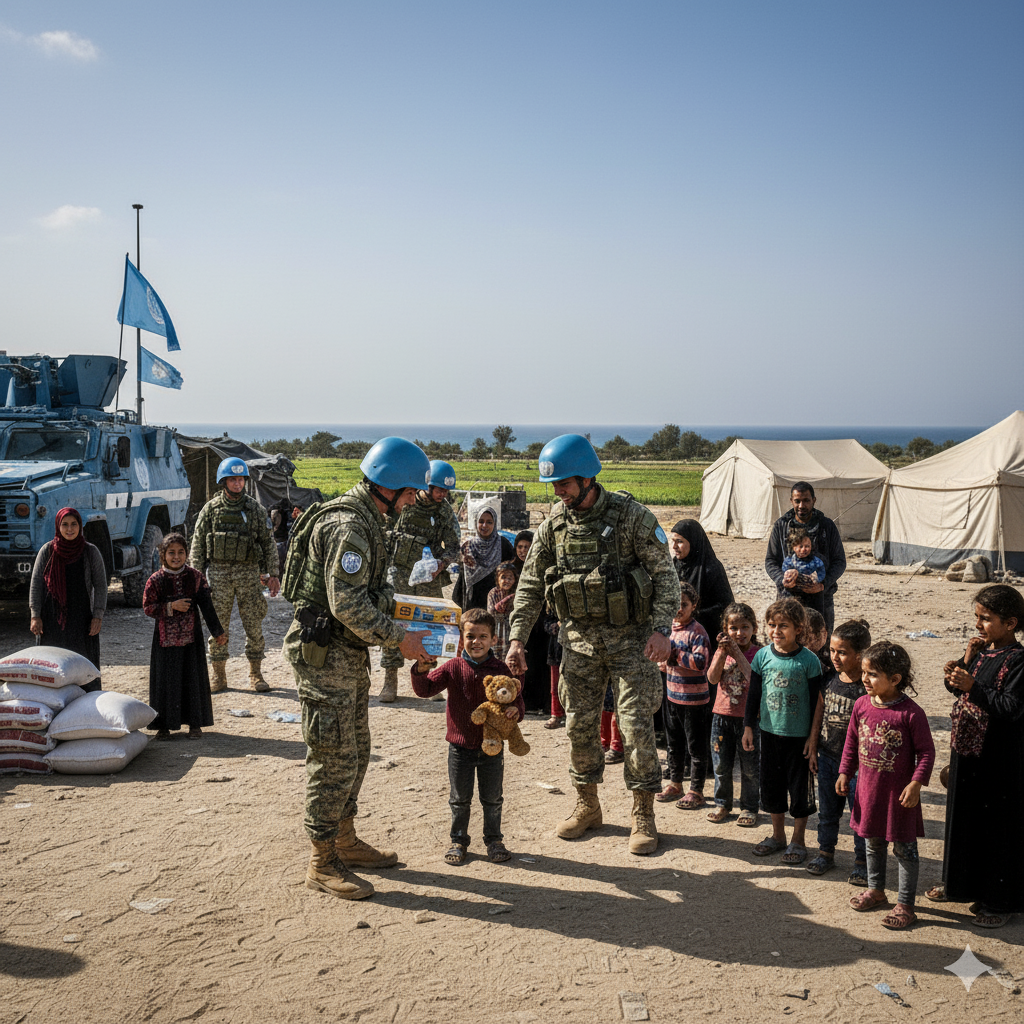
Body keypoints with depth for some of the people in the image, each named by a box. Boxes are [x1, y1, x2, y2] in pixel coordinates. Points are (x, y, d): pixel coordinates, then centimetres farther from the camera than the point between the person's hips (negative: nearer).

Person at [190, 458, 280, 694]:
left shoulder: (255, 508, 4)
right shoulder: (211, 509, 3)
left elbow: (268, 543, 7)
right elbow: (198, 544, 5)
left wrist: (273, 574, 2)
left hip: (249, 573, 0)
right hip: (218, 572, 0)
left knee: (254, 626, 3)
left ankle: (255, 674, 15)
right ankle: (219, 676, 14)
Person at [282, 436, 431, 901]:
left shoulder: (365, 519, 13)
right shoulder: (348, 526, -22)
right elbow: (347, 606, -27)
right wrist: (399, 640, -20)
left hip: (349, 654, 11)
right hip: (325, 655, -11)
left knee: (355, 750, 18)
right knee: (333, 758, -3)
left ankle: (345, 841, 32)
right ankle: (322, 863, 9)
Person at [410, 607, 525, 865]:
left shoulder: (501, 669, -5)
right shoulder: (453, 667, -5)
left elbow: (516, 699, 0)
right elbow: (425, 689, -8)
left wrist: (515, 711, -22)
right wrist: (421, 671, -27)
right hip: (460, 745, 0)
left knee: (492, 799, 13)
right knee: (459, 799, 13)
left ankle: (493, 839, 30)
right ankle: (459, 840, 29)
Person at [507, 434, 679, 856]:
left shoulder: (631, 516, -13)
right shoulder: (554, 524, 0)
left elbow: (665, 575, -10)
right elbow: (530, 584, 7)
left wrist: (661, 628, -21)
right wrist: (517, 638, 0)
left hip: (630, 638, -4)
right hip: (579, 638, 4)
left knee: (636, 726, -3)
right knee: (579, 725, 9)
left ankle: (643, 815, 11)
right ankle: (587, 806, 27)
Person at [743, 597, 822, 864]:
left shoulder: (809, 660, -12)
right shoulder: (762, 656, -3)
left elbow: (816, 702, -7)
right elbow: (753, 694, 6)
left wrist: (814, 736, -7)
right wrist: (748, 726, 5)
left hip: (799, 735, -4)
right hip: (770, 732, 4)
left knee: (800, 788, 6)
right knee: (771, 784, 14)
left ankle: (798, 840, 22)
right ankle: (777, 835, 32)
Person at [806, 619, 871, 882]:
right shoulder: (828, 679, 0)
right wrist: (813, 749, 10)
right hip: (827, 758, 5)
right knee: (827, 810, 18)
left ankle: (861, 862, 23)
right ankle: (826, 852, 35)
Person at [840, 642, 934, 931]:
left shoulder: (911, 713, -19)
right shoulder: (862, 705, -2)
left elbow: (926, 751, -12)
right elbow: (852, 742, 10)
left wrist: (916, 783, -18)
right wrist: (845, 773, 9)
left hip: (899, 793, -6)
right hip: (868, 789, 6)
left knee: (904, 848, 7)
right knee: (873, 842, 21)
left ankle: (905, 905, 19)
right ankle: (876, 890, 39)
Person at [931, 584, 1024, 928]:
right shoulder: (981, 652, 6)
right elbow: (956, 689, 14)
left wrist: (973, 687, -29)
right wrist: (963, 663, -3)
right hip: (967, 751, 8)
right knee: (963, 816, 19)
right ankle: (960, 883, 36)